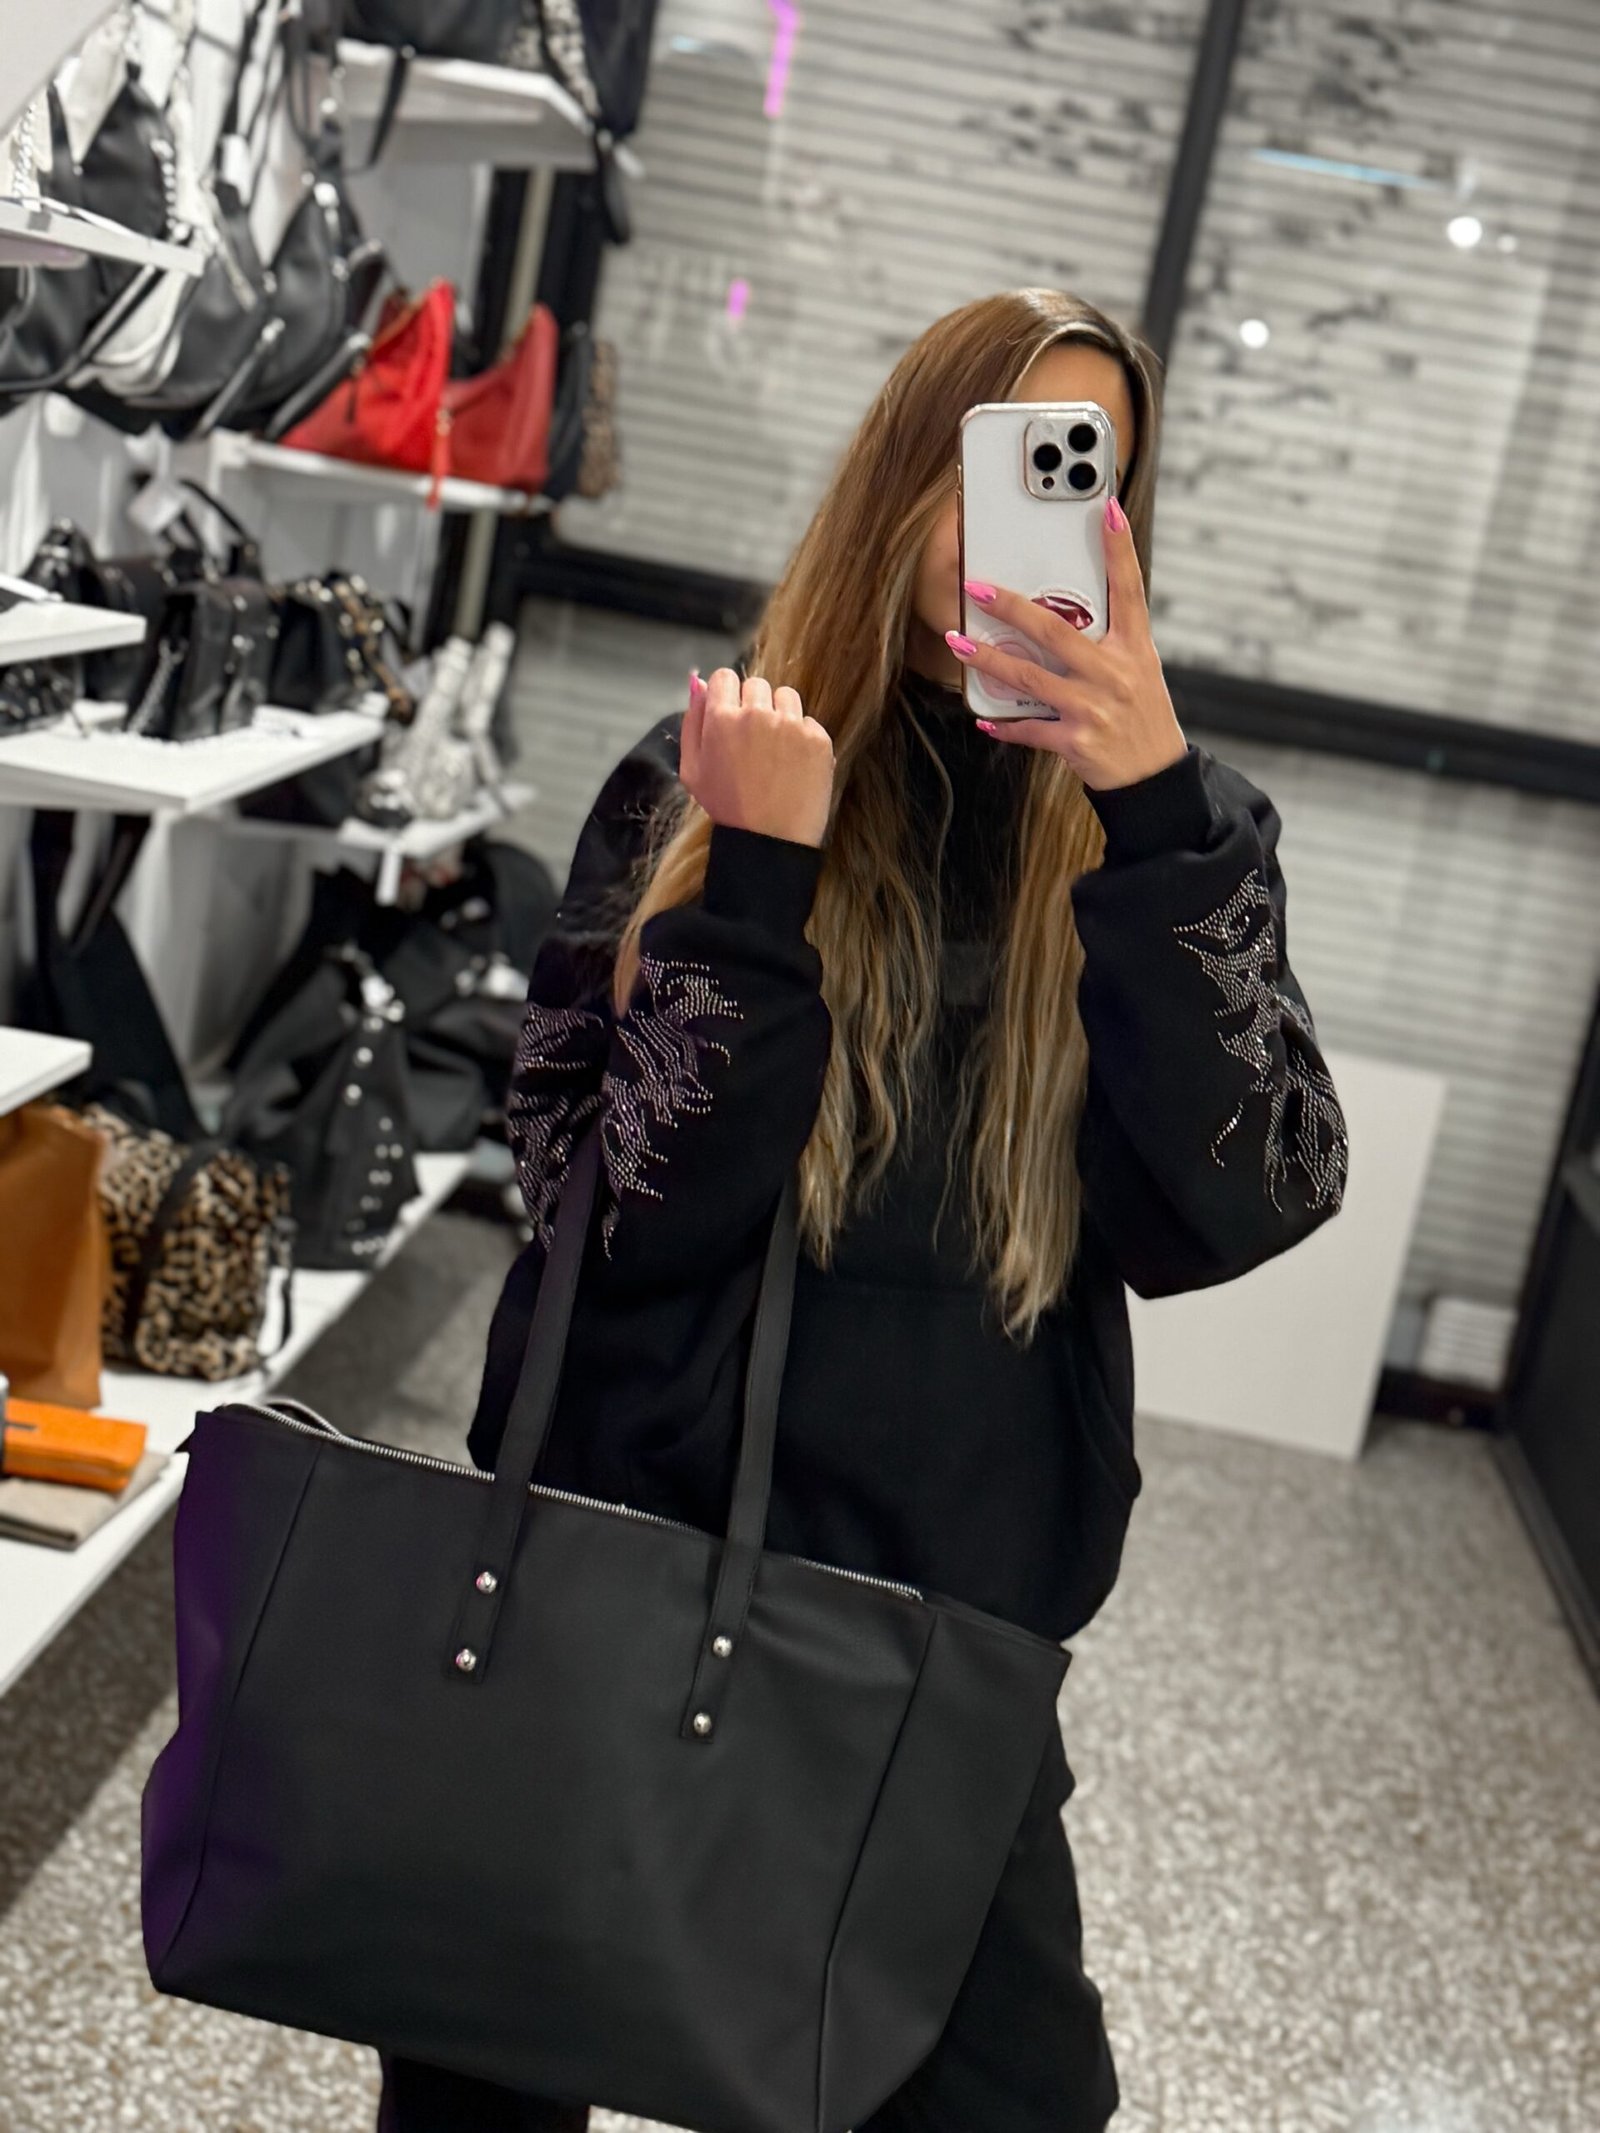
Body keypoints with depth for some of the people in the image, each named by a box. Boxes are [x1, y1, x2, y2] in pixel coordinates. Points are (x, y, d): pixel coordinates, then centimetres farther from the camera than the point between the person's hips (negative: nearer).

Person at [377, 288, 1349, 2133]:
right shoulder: (707, 776, -5)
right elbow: (616, 1210, -14)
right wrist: (758, 876, -24)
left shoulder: (1176, 830, -2)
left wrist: (1150, 819, -26)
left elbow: (1236, 1210, -17)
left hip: (947, 1628, 0)